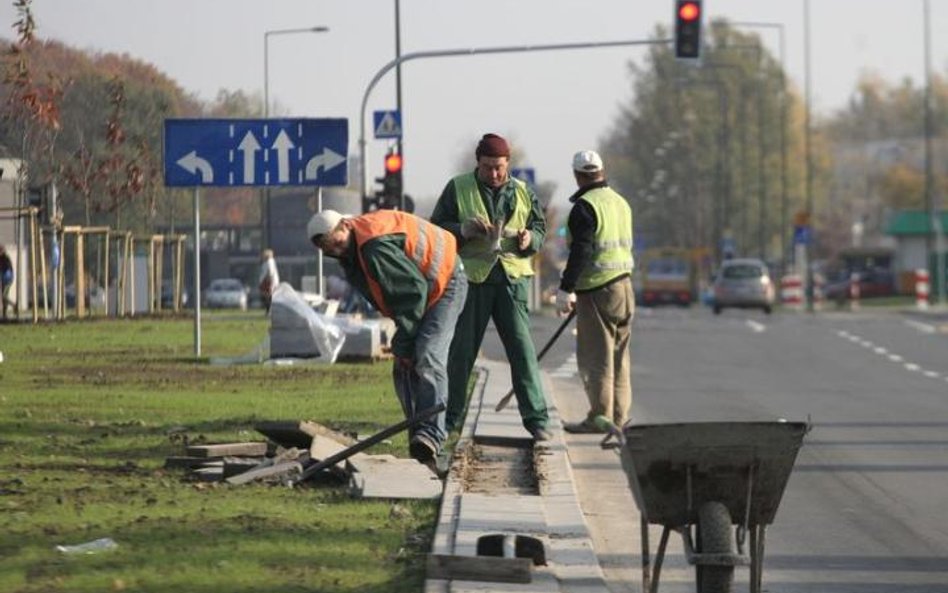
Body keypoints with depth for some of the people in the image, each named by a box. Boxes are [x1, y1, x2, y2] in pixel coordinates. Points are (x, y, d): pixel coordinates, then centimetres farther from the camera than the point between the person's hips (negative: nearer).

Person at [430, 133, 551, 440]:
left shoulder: (522, 193, 11)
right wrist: (464, 230, -16)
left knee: (522, 348, -4)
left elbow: (540, 228, 18)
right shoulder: (457, 189, 4)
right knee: (460, 351, 3)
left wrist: (529, 239, -6)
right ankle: (448, 418, 13)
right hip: (470, 277, -1)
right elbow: (437, 228, 3)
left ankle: (536, 418, -1)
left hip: (512, 277, 1)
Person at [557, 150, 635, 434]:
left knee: (595, 355, -6)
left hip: (597, 289, -9)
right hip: (624, 284, 9)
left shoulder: (585, 207, -12)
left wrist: (566, 288, -20)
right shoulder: (621, 203, 15)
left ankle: (600, 415, -8)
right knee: (619, 354, 12)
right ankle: (618, 414, 14)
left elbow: (580, 252, -20)